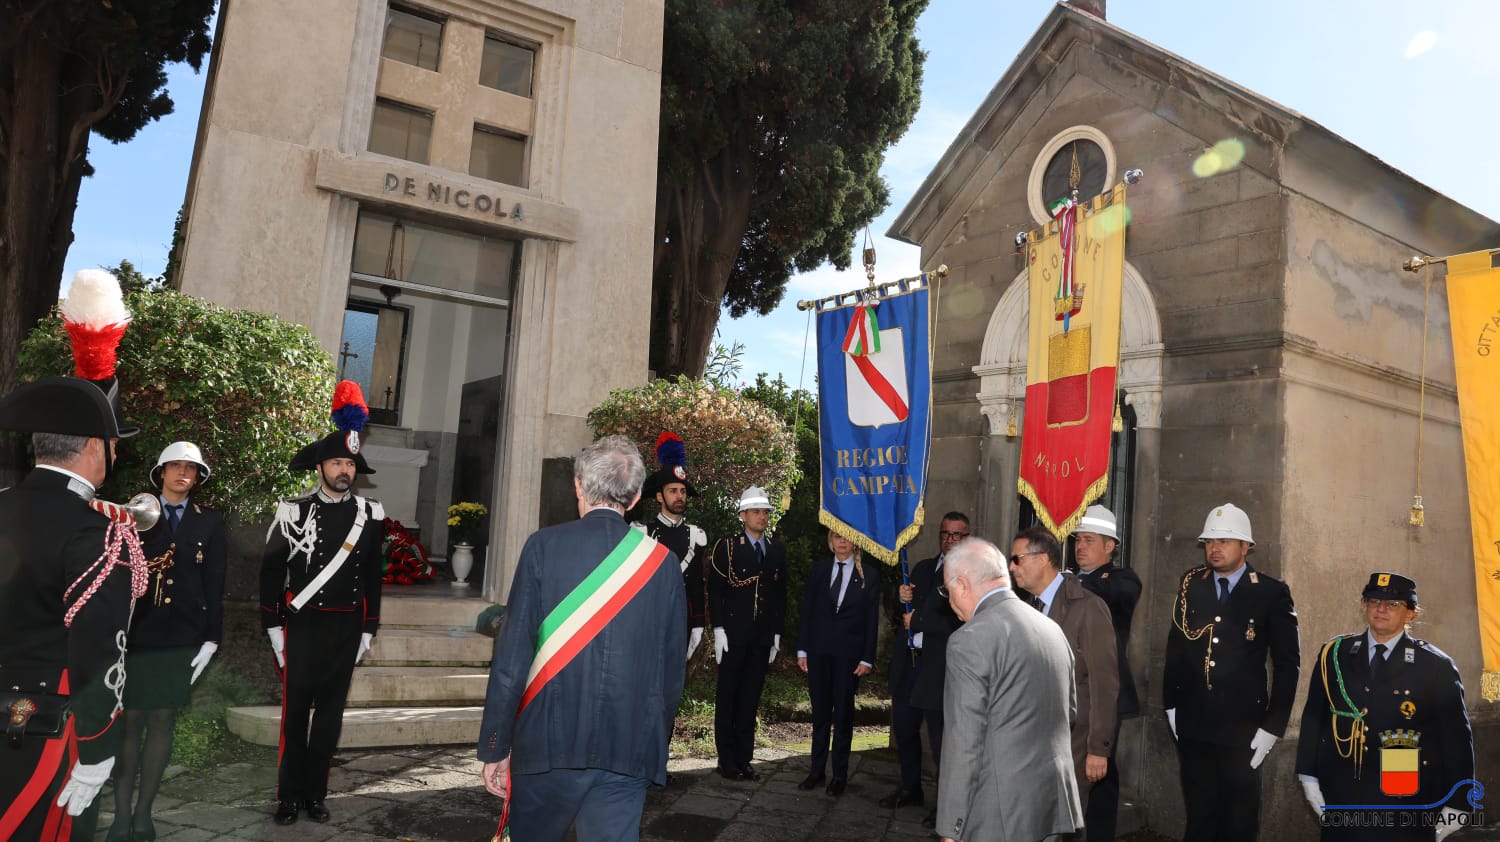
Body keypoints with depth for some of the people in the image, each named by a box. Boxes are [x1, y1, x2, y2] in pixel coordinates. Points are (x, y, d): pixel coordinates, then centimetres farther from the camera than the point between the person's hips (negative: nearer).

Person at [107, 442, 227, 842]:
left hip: (181, 640, 1)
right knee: (129, 722, -1)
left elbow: (215, 585, 6)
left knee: (162, 723, 6)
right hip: (135, 634, -1)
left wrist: (211, 639, 0)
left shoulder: (210, 522, 7)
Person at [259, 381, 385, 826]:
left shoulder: (369, 515, 3)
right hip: (302, 625, -2)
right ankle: (290, 796, 16)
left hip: (346, 628, 2)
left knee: (330, 711, 9)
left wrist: (369, 629, 6)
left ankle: (316, 794, 20)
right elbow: (270, 569, -1)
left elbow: (373, 576, 8)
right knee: (295, 711, 5)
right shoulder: (293, 512, -4)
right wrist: (273, 626, -4)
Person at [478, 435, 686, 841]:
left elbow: (512, 654, -7)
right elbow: (673, 670, 4)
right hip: (629, 750, 1)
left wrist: (495, 746, 1)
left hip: (547, 743, -1)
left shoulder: (545, 546, -5)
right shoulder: (663, 562, 1)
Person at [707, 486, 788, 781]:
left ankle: (744, 759, 17)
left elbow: (781, 593, 12)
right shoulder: (727, 546, -2)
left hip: (763, 637, 4)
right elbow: (715, 590, -5)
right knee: (727, 697, 4)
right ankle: (727, 760, 12)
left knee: (750, 699, 9)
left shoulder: (777, 549, 10)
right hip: (733, 634, -4)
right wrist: (718, 629, -11)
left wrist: (777, 632, 8)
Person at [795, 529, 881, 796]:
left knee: (843, 713, 6)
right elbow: (807, 610, 6)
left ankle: (840, 774, 16)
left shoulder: (869, 574, -1)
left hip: (849, 652, -2)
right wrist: (802, 649, 2)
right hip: (819, 649, 2)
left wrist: (867, 659, -6)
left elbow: (872, 619, -2)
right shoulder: (819, 568, 5)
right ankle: (817, 769, 20)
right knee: (820, 711, 10)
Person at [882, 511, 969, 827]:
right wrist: (902, 598, -7)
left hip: (941, 667, -7)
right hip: (908, 662, 7)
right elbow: (901, 612, 17)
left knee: (941, 737, 3)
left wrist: (917, 621, -13)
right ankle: (910, 788, 37)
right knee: (903, 729, 17)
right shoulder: (922, 568, 13)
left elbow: (962, 624, -22)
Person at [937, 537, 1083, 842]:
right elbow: (1070, 709, 17)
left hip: (1002, 815, -7)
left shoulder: (969, 641, -15)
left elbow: (964, 743, -16)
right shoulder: (1052, 628, 7)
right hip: (1056, 807, 7)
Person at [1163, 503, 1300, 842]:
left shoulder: (1272, 593, -5)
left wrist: (1273, 725, -7)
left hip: (1243, 727, -3)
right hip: (1192, 725, 3)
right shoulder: (1191, 585, 5)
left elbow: (1288, 663, -4)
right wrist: (1171, 705, 4)